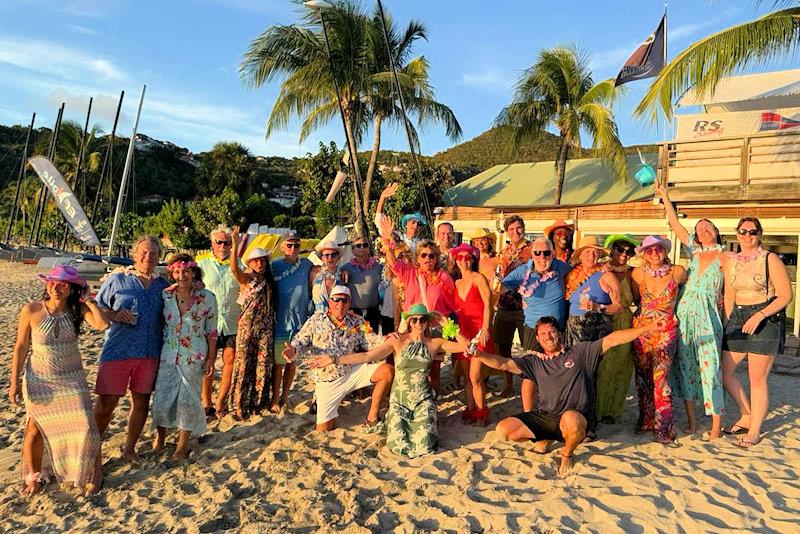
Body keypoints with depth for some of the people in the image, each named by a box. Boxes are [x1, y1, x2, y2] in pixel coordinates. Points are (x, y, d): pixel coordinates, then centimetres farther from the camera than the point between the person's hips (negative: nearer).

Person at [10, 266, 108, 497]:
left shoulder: (78, 310, -11)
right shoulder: (31, 310, -12)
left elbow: (103, 324, -29)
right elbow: (21, 347, -4)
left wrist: (87, 299, -19)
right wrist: (14, 381, -4)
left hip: (71, 379, 0)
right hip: (38, 379, 0)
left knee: (84, 425, -7)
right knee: (35, 429, 9)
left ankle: (94, 472, 14)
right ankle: (34, 477, 34)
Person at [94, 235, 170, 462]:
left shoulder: (164, 285, 11)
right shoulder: (116, 280, 4)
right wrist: (116, 315, -11)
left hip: (150, 353, 3)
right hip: (117, 350, -2)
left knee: (141, 401, 10)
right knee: (107, 401, 0)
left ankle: (129, 448, 27)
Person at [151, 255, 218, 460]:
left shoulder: (207, 298, -9)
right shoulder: (165, 295, -3)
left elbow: (211, 331, -3)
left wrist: (211, 359, -2)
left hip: (193, 358, -2)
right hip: (167, 355, 2)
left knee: (187, 400, 3)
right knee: (161, 399, 5)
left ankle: (183, 445, 22)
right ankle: (160, 435, 34)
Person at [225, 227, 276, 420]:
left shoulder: (269, 281, 12)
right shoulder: (246, 279, -2)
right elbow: (233, 267, -23)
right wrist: (236, 244, -34)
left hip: (266, 328, 4)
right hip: (247, 327, -4)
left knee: (263, 365, 5)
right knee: (243, 365, 0)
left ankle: (257, 402, 18)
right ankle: (238, 405, 10)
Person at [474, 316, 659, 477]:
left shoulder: (580, 352, 4)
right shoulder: (535, 362, 10)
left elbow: (613, 339, -2)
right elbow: (503, 363, 2)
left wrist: (648, 327, -8)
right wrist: (478, 354, -14)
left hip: (574, 417, -3)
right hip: (543, 417, 3)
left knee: (571, 418, -40)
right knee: (503, 430, -12)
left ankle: (567, 454, -4)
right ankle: (544, 439, 16)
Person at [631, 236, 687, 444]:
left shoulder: (677, 272, -4)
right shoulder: (638, 273, 0)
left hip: (666, 331, -3)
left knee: (659, 376, -13)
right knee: (642, 376, 8)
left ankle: (662, 427, -2)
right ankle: (645, 419, 23)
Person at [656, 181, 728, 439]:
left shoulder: (724, 257, 2)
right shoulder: (695, 252, 12)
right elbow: (675, 224, 13)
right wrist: (664, 195, 12)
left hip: (708, 317, -4)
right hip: (684, 314, 4)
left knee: (710, 367, -5)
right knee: (685, 365, 6)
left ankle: (716, 424, 3)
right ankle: (691, 419, 15)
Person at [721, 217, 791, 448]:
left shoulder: (770, 259, -8)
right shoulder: (731, 261, 8)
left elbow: (785, 295, -10)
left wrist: (758, 316, -20)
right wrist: (728, 326, 9)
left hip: (766, 318, -6)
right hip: (738, 317, 6)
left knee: (757, 379, -2)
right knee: (724, 371, 7)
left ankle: (755, 431, 12)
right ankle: (746, 416, 26)